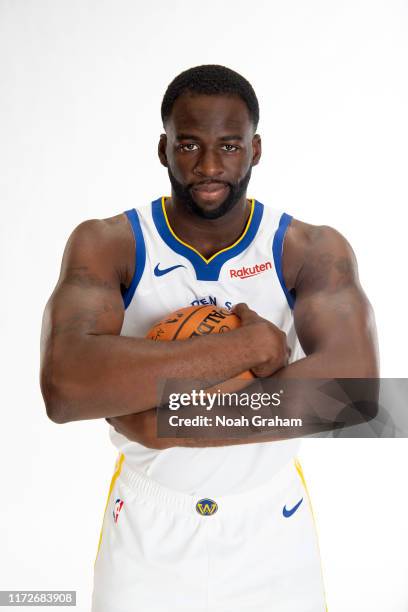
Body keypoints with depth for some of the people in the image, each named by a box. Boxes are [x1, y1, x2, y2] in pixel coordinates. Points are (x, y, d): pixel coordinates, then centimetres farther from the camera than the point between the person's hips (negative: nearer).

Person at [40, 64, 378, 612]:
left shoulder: (311, 250, -11)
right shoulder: (106, 244, -13)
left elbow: (353, 382, -28)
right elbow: (63, 386, -29)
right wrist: (250, 345, -30)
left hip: (272, 528, 1)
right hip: (146, 530, 0)